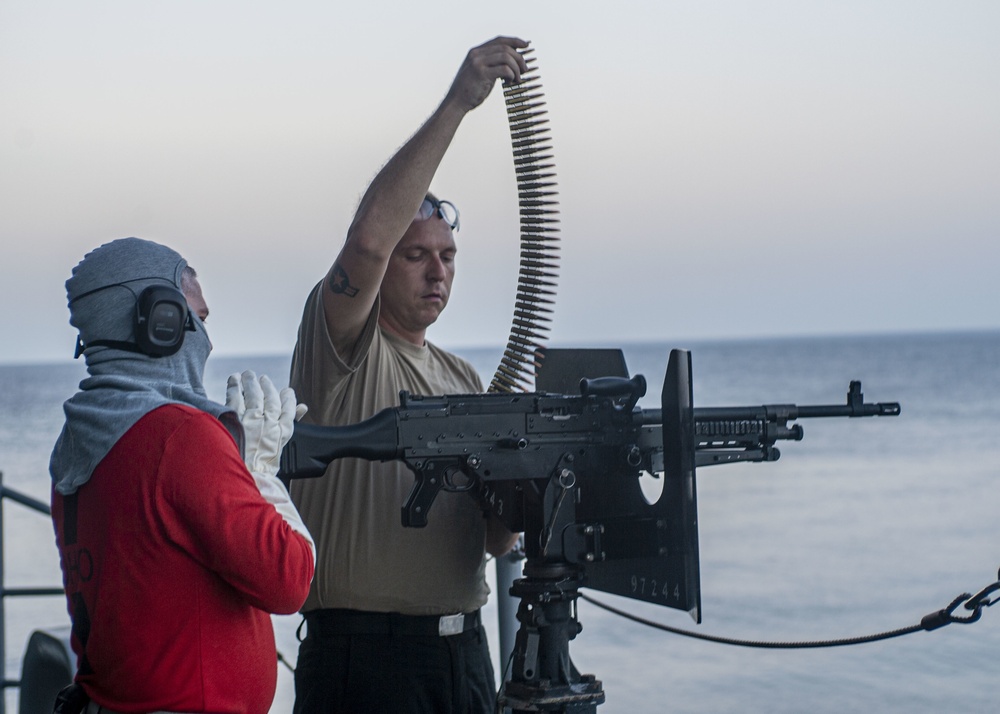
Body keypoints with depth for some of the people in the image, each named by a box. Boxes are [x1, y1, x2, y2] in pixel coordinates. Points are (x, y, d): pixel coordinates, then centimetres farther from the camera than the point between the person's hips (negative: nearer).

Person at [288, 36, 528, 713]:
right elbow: (368, 239, -26)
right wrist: (456, 104, -28)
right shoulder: (342, 344, -4)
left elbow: (497, 538, 16)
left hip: (462, 648, 7)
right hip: (362, 651, -7)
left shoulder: (463, 377, 17)